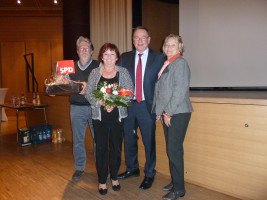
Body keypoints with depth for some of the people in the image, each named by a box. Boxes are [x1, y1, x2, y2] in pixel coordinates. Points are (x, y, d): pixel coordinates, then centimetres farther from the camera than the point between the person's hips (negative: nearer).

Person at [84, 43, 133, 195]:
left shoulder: (123, 72, 3)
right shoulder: (95, 73, 5)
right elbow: (88, 93, 1)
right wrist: (100, 102, -16)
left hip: (118, 115, 0)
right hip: (100, 116, 0)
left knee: (116, 147, 9)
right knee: (101, 148, 5)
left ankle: (114, 177, 29)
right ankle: (102, 181, 21)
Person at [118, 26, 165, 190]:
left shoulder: (159, 58, -1)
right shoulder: (125, 58, 8)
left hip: (148, 106, -3)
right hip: (128, 105, 4)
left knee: (149, 141, 5)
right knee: (129, 139, 16)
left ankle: (149, 174, 26)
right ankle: (132, 169, 38)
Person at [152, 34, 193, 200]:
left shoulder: (180, 63, -8)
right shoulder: (166, 65, 17)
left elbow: (180, 91, -16)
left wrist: (168, 113, -13)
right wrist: (160, 111, 11)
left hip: (178, 113, -8)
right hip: (167, 113, 8)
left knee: (174, 150, -5)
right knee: (171, 150, 13)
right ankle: (175, 182, 26)